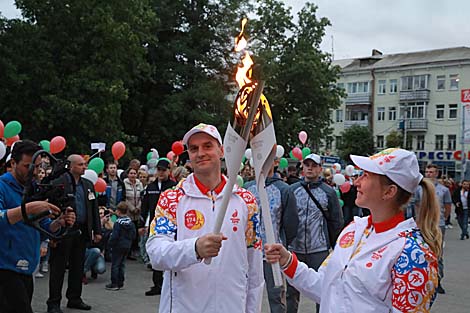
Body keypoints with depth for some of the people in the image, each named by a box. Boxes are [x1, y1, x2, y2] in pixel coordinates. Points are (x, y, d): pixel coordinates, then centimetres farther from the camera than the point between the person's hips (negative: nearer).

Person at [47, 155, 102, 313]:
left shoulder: (88, 185, 13)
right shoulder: (59, 183, -8)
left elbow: (94, 209, 16)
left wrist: (97, 231, 11)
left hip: (82, 232, 6)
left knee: (78, 267, 14)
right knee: (58, 267, 1)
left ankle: (74, 298, 26)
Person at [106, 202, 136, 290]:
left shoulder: (118, 223, -15)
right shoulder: (130, 222, 4)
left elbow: (114, 236, -18)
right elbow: (133, 235, 8)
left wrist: (111, 244, -7)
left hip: (118, 246, -7)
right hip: (127, 246, 7)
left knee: (115, 265, 0)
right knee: (122, 264, 14)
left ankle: (114, 284, 1)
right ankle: (120, 283, 17)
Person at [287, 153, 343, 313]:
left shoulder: (328, 192, 0)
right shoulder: (293, 189, 3)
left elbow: (337, 222, 4)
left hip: (319, 249, -1)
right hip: (294, 248, 2)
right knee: (291, 290, 12)